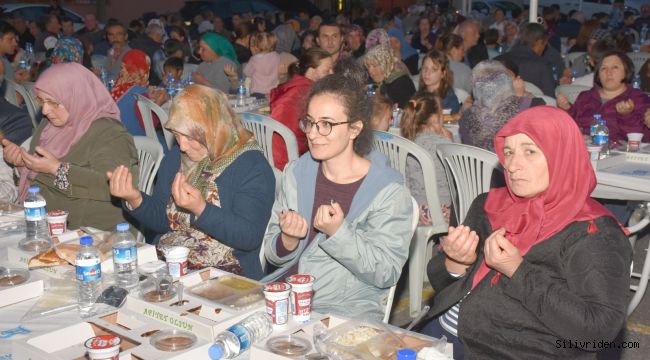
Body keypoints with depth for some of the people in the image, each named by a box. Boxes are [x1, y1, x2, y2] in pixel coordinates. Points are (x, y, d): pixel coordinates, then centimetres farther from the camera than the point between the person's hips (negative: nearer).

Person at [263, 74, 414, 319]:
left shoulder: (388, 191, -7)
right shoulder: (296, 173, 8)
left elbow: (386, 275, -10)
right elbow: (272, 255, 12)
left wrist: (338, 233, -22)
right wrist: (288, 241, -11)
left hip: (345, 312, -4)